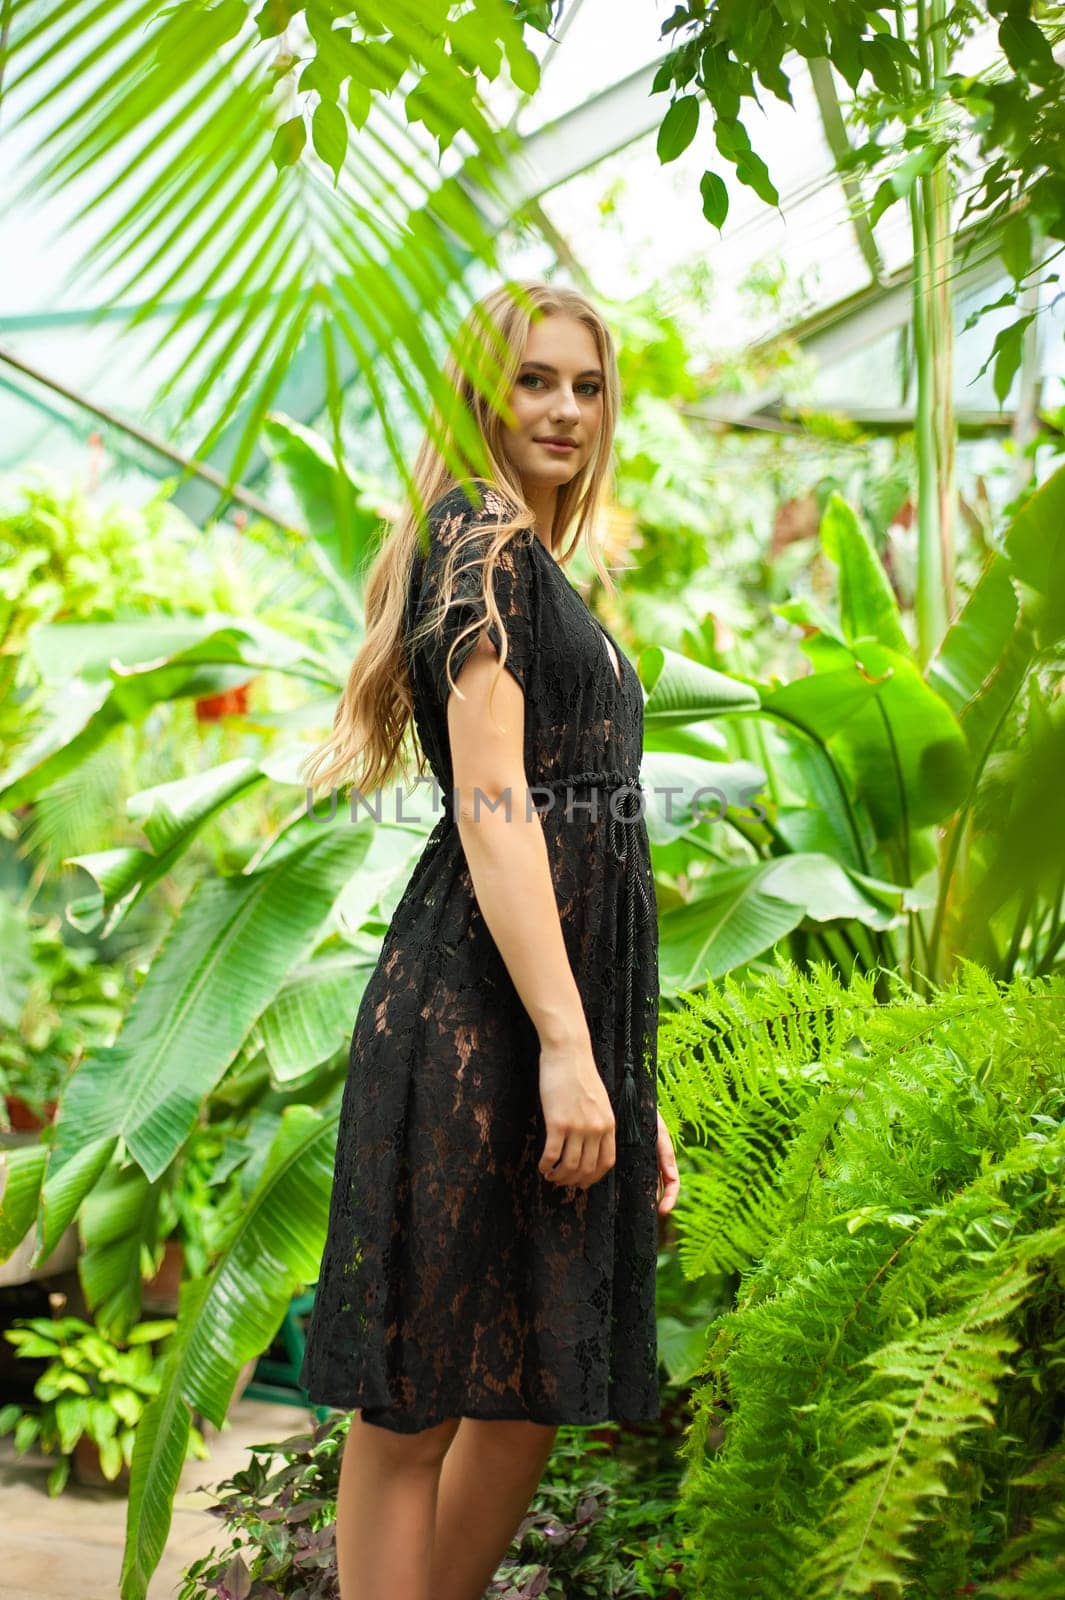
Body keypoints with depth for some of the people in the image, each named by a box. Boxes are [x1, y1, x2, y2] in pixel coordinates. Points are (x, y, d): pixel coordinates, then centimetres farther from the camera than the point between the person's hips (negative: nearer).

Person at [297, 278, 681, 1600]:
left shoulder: (542, 574, 24)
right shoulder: (482, 538, -4)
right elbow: (493, 804, -15)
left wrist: (632, 1075, 21)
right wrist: (567, 1044, -21)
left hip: (568, 1008, 10)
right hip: (482, 1010, -10)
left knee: (531, 1390, 14)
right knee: (414, 1404, -2)